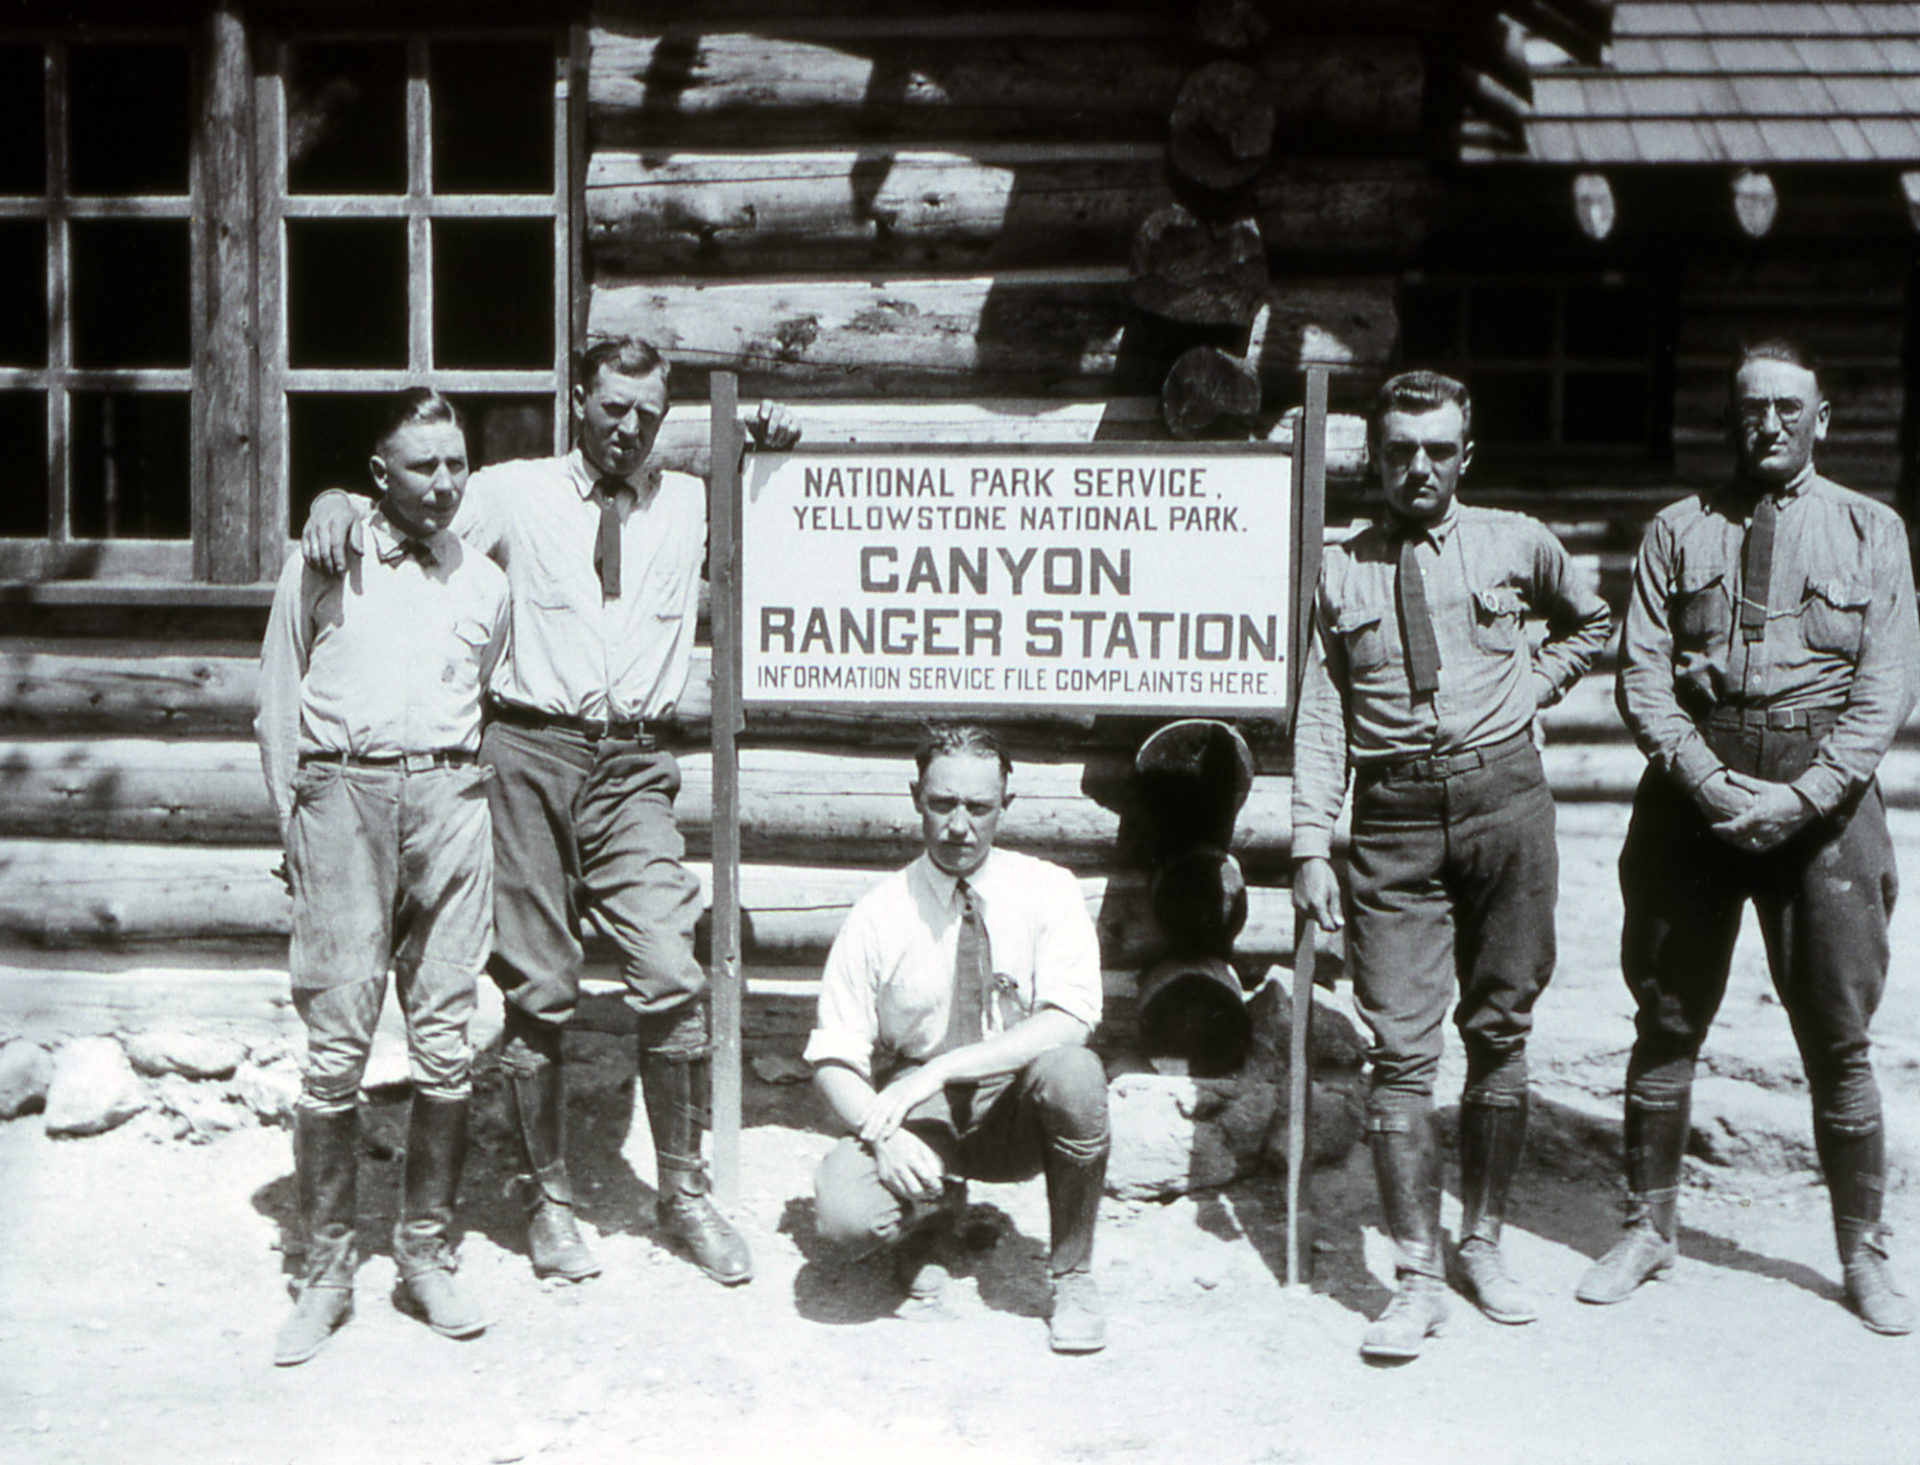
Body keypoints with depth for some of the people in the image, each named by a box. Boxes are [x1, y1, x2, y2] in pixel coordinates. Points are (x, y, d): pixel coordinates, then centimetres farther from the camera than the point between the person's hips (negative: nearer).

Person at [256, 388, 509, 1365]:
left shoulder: (485, 584, 16)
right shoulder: (321, 568, 10)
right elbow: (276, 708, 12)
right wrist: (296, 827, 7)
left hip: (448, 798, 2)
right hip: (342, 796, -2)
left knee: (444, 1047, 0)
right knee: (335, 1051, -4)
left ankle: (426, 1255, 13)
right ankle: (327, 1269, 6)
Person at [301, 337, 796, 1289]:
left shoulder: (694, 505, 16)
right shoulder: (513, 494, 9)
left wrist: (777, 454, 9)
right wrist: (339, 498, -9)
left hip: (635, 764, 1)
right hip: (528, 751, -1)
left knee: (671, 976, -9)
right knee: (536, 988, 2)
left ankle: (684, 1196, 6)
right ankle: (548, 1198, 17)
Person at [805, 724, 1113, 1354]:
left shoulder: (1047, 890, -8)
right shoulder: (879, 915, -6)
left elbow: (1070, 1018, -23)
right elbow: (832, 1059, -6)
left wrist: (939, 1068, -30)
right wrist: (882, 1132, -27)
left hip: (1017, 1111, 0)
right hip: (918, 1115, 0)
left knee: (1073, 1071, -35)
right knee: (842, 1213, -30)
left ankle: (1073, 1278, -10)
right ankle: (933, 1208, 11)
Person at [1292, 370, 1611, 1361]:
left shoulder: (1517, 544, 9)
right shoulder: (1339, 572, 7)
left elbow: (1589, 622, 28)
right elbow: (1318, 719, 5)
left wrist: (1534, 684, 10)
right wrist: (1310, 847, -3)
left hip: (1504, 798, 1)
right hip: (1393, 816, -1)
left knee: (1500, 1032, 6)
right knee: (1401, 1046, -5)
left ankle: (1483, 1244, 21)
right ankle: (1415, 1280, 1)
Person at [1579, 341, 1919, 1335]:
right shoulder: (1678, 533, 8)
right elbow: (1642, 675, 3)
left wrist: (1801, 795, -12)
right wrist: (1708, 780, -11)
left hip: (1823, 796, -1)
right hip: (1692, 789, 1)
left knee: (1838, 1037, 2)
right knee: (1668, 1021, 7)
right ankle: (1649, 1230, 20)